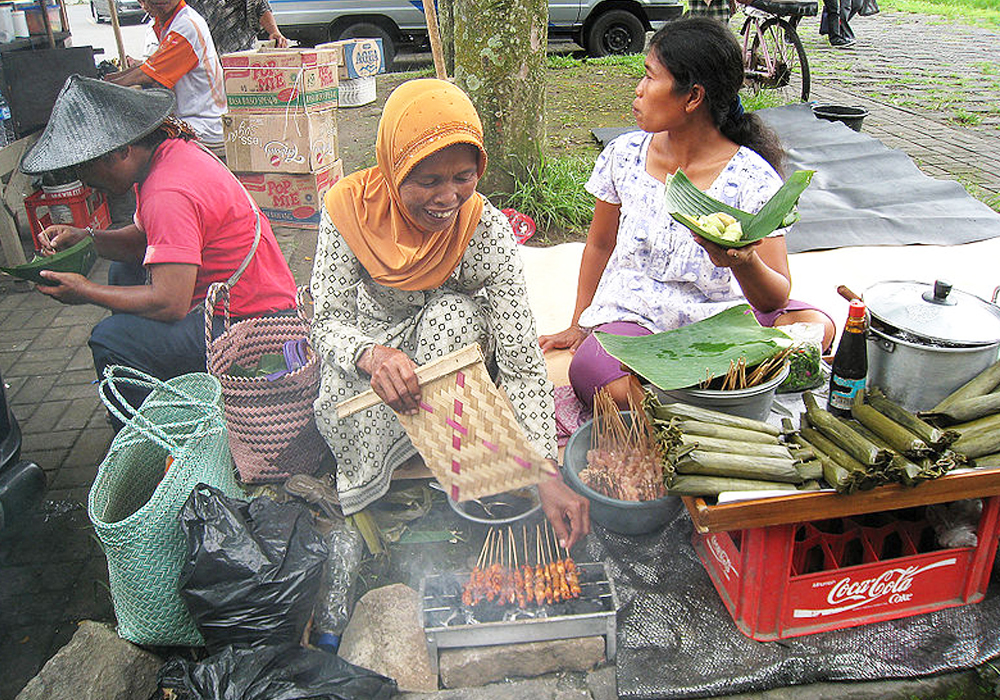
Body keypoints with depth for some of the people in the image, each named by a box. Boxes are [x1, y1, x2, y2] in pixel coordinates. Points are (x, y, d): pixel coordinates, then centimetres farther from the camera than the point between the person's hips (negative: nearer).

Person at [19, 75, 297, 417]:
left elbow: (170, 304, -28)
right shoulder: (164, 152, 4)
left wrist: (85, 292, -15)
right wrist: (86, 237, 0)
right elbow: (146, 239, 16)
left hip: (252, 319, -11)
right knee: (123, 273, 25)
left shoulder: (169, 194, -27)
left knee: (110, 341, -22)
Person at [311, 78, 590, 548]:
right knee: (342, 407, -32)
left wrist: (546, 475, -37)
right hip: (374, 339, 0)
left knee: (455, 315, -35)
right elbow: (327, 320, -24)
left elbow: (522, 362, -29)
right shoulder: (351, 209, -25)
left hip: (452, 340, 0)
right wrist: (371, 355, -50)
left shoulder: (486, 229, -28)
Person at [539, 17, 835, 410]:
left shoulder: (753, 178, -9)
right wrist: (580, 325, 17)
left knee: (815, 325, -29)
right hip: (629, 316, 1)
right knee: (590, 371, -35)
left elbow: (776, 297, -11)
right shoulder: (624, 156, 1)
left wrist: (744, 263, -34)